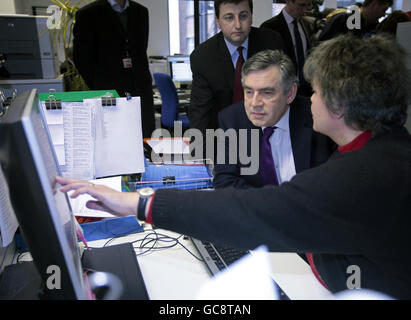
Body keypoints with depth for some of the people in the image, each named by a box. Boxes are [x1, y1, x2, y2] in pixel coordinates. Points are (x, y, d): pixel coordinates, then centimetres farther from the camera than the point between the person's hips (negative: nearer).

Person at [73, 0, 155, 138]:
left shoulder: (141, 12, 15)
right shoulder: (88, 14, 0)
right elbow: (81, 58, 0)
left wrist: (143, 80, 11)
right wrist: (97, 87, -2)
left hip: (141, 91, 4)